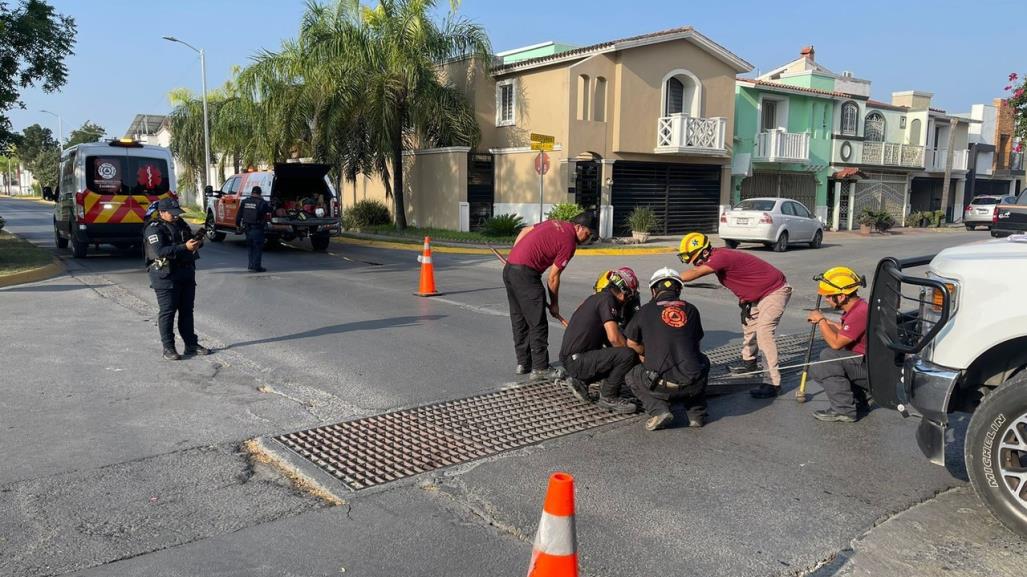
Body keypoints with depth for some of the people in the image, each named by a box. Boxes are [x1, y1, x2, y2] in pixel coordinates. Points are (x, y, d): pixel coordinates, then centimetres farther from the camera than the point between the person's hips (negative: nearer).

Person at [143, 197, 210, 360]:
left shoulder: (181, 224, 13)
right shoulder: (154, 229, -10)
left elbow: (190, 241, 23)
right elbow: (159, 251, -24)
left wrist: (197, 243, -2)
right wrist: (185, 247, -30)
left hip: (186, 274, 7)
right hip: (166, 276, -7)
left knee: (187, 310, 12)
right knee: (167, 312, -1)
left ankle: (191, 344, 20)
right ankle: (168, 348, 6)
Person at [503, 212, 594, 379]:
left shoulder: (555, 223, 15)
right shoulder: (569, 242, -7)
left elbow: (524, 231, 20)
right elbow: (553, 277, -5)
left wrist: (513, 258, 25)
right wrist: (554, 304, 7)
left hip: (508, 269, 9)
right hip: (526, 274, -9)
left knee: (519, 320, 16)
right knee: (538, 324, -1)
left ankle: (523, 363, 25)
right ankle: (540, 368, 4)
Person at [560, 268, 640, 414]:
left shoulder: (596, 297, 18)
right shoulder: (607, 299, -11)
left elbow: (607, 340, 28)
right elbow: (614, 338, -21)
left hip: (572, 359, 10)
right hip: (576, 360, -10)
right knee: (628, 355, -20)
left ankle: (581, 380, 15)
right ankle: (608, 398, -6)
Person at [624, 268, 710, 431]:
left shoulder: (646, 310, 4)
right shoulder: (691, 309, 11)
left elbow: (631, 344, 15)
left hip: (662, 386, -2)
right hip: (693, 386, 3)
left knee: (632, 376, 28)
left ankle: (658, 409, 3)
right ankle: (697, 413, 22)